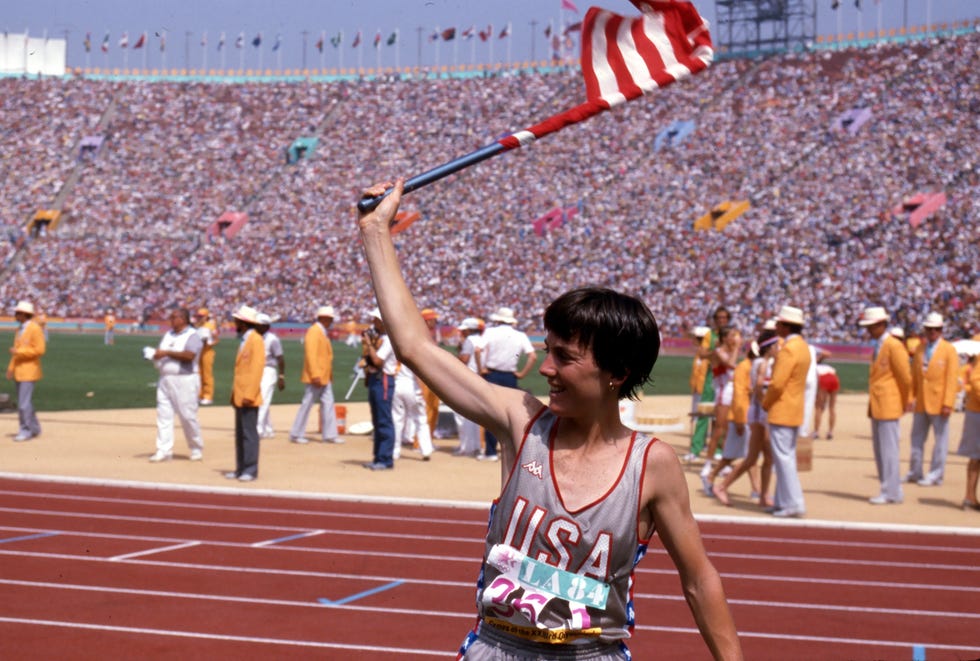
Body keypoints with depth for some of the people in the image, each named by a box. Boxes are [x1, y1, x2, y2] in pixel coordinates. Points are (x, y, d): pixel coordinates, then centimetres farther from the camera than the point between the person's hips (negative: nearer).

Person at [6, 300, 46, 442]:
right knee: (23, 402, 12)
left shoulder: (35, 329, -12)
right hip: (18, 371, 9)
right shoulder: (20, 330, 15)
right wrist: (11, 368, 12)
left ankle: (26, 430, -3)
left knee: (24, 403, -10)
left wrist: (19, 351, -18)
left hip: (29, 371, -9)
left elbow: (39, 350, -18)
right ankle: (34, 428, 21)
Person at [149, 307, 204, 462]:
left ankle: (197, 449, 12)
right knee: (163, 415, 1)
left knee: (188, 416, -3)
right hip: (165, 379, 7)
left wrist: (167, 353, -22)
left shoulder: (192, 336, -7)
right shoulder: (168, 334, 17)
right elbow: (160, 352, 21)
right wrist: (156, 355, -2)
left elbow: (189, 356, -22)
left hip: (185, 380, -7)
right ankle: (164, 450, 2)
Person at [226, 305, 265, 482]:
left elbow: (257, 369, -18)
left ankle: (250, 470, -4)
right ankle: (241, 469, 15)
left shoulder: (256, 340, -11)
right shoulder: (244, 340, 18)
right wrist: (235, 394, 17)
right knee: (240, 434, 10)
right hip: (239, 396, 9)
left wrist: (249, 395, -21)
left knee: (249, 434, -7)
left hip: (248, 397, -9)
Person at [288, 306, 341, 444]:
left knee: (328, 404, 6)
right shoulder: (313, 332, -14)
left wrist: (329, 375, 17)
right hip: (315, 377, -9)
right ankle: (296, 434, 6)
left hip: (325, 377, 9)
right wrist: (315, 375, -25)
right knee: (307, 404, -2)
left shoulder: (323, 333, 16)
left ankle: (329, 434, 8)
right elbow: (311, 355, -21)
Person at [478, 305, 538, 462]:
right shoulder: (520, 336, 6)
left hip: (491, 375, -2)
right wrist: (522, 373, 1)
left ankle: (491, 452, 1)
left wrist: (481, 368, -8)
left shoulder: (491, 332, 0)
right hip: (510, 377, 2)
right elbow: (533, 356, -4)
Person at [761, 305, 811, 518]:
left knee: (783, 457, -6)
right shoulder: (803, 346, 12)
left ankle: (793, 503, -6)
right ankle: (783, 501, 20)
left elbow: (777, 384, -23)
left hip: (782, 411, -10)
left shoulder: (788, 349, -19)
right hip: (795, 410, 10)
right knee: (787, 456, 14)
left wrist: (765, 404, -7)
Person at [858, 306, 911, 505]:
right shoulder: (877, 346, 16)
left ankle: (891, 493, -1)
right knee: (879, 451, 11)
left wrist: (904, 402, 0)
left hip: (888, 406, -9)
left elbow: (906, 377, -11)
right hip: (876, 406, 9)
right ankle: (888, 489, 17)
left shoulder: (894, 346, -12)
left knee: (888, 449, -6)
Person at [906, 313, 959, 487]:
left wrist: (948, 404, -15)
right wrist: (911, 397, 6)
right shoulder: (920, 348, 8)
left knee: (940, 440, 1)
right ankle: (915, 472, 22)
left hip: (938, 403, -5)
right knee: (917, 438, 12)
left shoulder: (949, 350, -6)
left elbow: (951, 379, -10)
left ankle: (936, 476, 7)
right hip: (920, 402, 6)